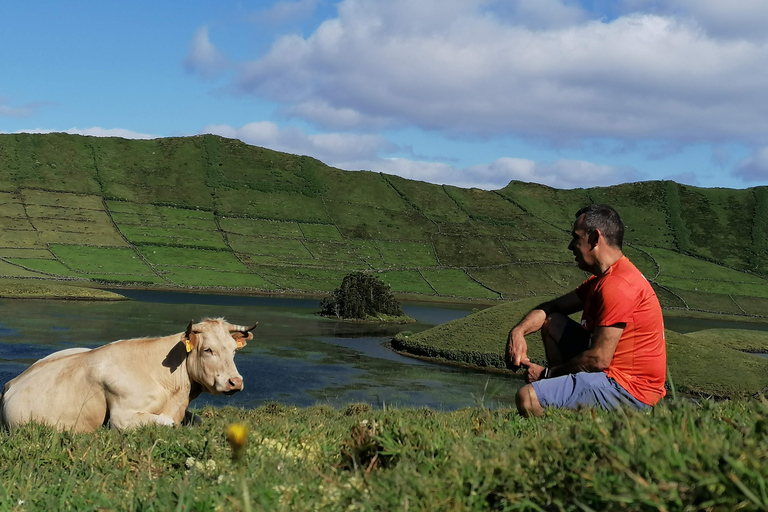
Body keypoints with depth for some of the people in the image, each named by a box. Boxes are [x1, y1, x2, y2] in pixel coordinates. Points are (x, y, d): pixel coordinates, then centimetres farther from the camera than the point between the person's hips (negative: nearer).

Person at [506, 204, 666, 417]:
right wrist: (518, 331, -1)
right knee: (552, 322, 17)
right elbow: (551, 308, 20)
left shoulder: (617, 286, -20)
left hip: (629, 391, -11)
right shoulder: (602, 279, 14)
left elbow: (599, 359, -23)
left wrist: (547, 373, -9)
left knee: (527, 398, -23)